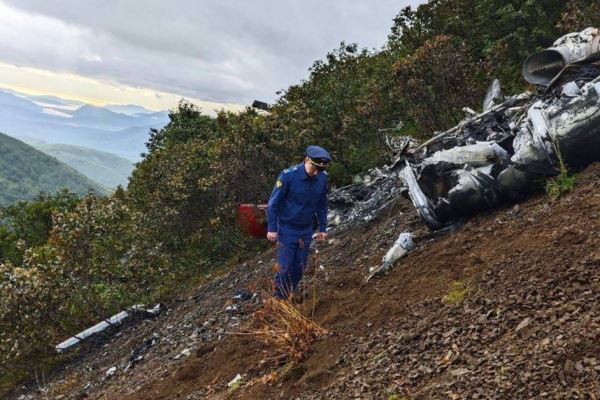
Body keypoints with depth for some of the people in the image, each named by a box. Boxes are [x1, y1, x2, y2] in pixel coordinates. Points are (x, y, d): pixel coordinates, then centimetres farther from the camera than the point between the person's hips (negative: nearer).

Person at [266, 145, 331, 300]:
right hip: (287, 229, -4)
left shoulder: (322, 178, -6)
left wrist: (323, 228, 9)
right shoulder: (288, 175, -20)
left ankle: (288, 296, 28)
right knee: (285, 267, -3)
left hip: (306, 230, 5)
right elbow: (273, 202, -12)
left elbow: (322, 204, 8)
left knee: (300, 268, 10)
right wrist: (272, 228, -12)